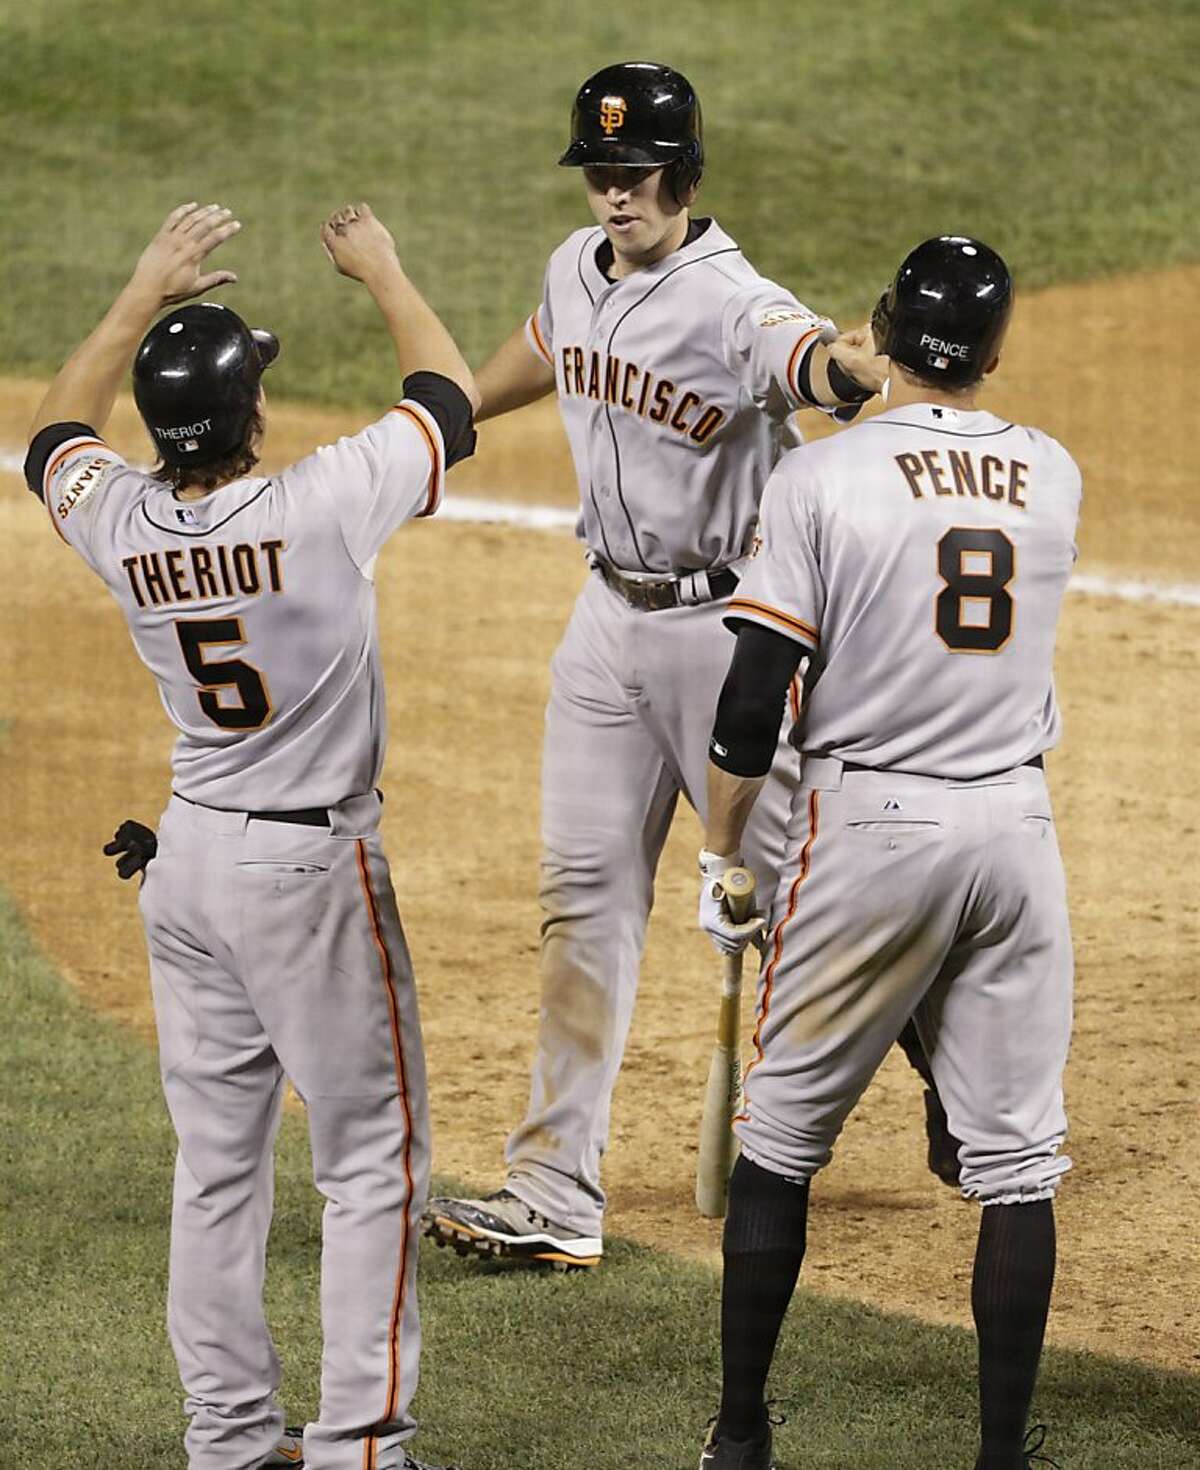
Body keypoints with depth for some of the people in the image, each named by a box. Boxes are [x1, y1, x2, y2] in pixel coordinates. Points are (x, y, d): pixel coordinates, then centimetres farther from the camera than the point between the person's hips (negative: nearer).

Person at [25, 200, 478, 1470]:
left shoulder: (119, 526, -6)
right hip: (311, 865, -6)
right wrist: (381, 272, 12)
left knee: (216, 1158, 13)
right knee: (374, 1153, 2)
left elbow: (54, 435, 19)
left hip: (188, 858, 6)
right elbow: (449, 402, -3)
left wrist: (143, 296, 21)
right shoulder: (318, 509, -19)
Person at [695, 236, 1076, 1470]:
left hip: (869, 824, -3)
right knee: (1018, 1157, 6)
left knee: (781, 1136, 10)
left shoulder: (821, 477, -8)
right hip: (1016, 827, 3)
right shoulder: (1053, 478, 4)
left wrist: (721, 857, 0)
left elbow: (753, 697, -9)